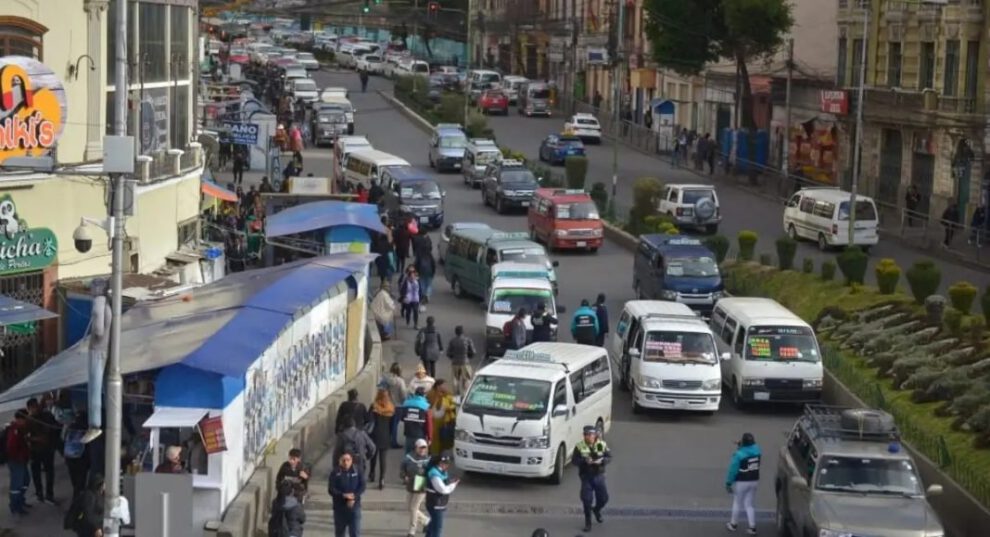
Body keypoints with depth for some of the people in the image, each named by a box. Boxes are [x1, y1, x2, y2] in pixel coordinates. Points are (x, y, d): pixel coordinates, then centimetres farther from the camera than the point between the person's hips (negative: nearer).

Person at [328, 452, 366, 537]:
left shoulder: (357, 471, 0)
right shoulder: (335, 473, -5)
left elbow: (362, 486, -4)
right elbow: (331, 490, -10)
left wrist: (354, 497, -19)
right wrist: (343, 495, -25)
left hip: (354, 506, 0)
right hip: (339, 507, 0)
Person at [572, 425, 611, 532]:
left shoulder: (602, 445, -4)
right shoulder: (579, 446, -9)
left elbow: (609, 457, -2)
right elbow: (574, 460, -10)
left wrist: (602, 461, -23)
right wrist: (585, 461, -27)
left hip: (599, 476, 2)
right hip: (586, 476, -2)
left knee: (603, 498, 9)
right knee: (587, 500, -2)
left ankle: (597, 510, 43)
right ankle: (588, 522, 14)